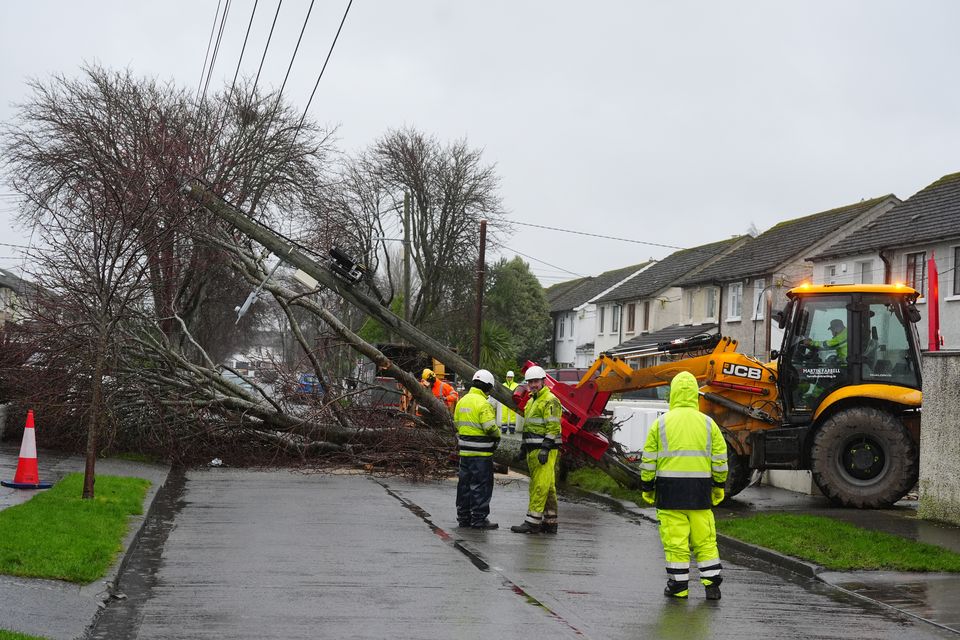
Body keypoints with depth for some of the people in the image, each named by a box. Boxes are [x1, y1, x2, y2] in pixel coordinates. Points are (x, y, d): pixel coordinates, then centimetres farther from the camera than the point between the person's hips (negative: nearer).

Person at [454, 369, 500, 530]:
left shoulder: (462, 401, 10)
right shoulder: (483, 403, -17)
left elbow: (457, 423, 16)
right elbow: (490, 427, -21)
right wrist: (498, 435, -1)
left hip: (464, 450, 8)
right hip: (481, 452, -8)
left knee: (464, 483, 15)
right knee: (481, 485, -2)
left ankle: (463, 517, 22)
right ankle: (479, 518, 0)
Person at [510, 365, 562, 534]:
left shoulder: (550, 401, -11)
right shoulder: (531, 401, 21)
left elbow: (553, 427, -17)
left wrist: (545, 449, -22)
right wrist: (524, 448, 23)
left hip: (545, 450, -10)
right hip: (533, 450, 10)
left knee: (540, 485, -10)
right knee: (548, 486, 12)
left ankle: (532, 522, -11)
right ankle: (550, 522, 15)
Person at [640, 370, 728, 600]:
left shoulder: (661, 423, 0)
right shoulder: (708, 423, 5)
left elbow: (648, 461, 1)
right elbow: (720, 460, 8)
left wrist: (647, 487, 10)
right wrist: (719, 486, 19)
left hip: (670, 487, -2)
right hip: (700, 489, 2)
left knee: (674, 539, 2)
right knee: (705, 539, 9)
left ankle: (678, 585, 6)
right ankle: (712, 584, 9)